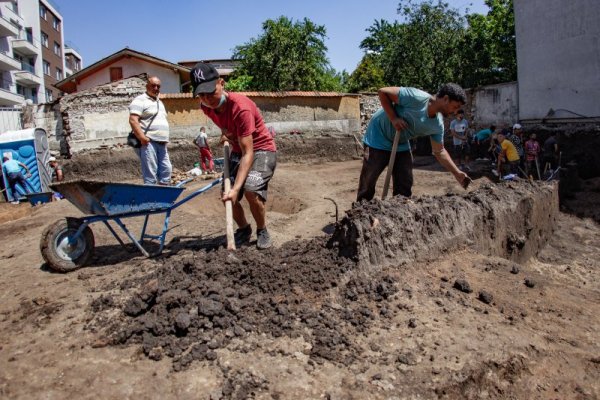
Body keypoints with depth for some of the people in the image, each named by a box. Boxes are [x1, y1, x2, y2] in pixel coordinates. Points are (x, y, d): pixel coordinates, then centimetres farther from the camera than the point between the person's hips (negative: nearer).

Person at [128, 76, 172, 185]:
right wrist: (142, 138, -23)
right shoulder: (140, 100, -4)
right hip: (148, 142, -8)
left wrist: (165, 139, 18)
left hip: (161, 143, 9)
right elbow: (133, 120, -15)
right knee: (150, 174, -10)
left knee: (166, 170, 9)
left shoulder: (160, 102, 22)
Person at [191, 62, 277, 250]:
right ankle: (244, 229, 24)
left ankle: (262, 231, -1)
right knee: (226, 194, -2)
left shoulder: (241, 107, -33)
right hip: (238, 150, 7)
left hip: (261, 149, -7)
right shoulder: (206, 107, -11)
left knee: (251, 190, -28)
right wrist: (225, 132, 2)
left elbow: (248, 153, -37)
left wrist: (236, 188, -44)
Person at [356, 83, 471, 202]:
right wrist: (393, 118, -29)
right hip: (378, 137, -7)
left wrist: (457, 173, -2)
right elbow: (382, 92, -23)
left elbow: (439, 152, 4)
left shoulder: (438, 125, -8)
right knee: (368, 182, -5)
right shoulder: (417, 98, -28)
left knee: (405, 184, 4)